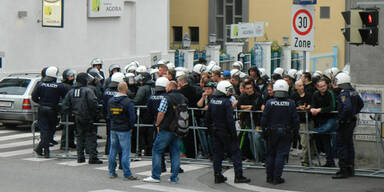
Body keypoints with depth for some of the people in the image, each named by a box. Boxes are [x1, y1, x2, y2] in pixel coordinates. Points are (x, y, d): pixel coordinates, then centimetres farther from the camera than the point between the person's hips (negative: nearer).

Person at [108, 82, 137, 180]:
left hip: (113, 129, 6)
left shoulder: (111, 101, 4)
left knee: (113, 150, 13)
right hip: (124, 130, -6)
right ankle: (127, 174, -3)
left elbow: (109, 115, 12)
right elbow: (132, 117, -14)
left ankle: (112, 172, 19)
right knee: (125, 151, -3)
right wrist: (131, 127, 1)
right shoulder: (128, 102, -15)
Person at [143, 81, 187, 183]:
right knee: (175, 152, 10)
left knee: (156, 151, 2)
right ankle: (174, 177, 8)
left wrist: (158, 125, -2)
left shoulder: (166, 99, -12)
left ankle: (155, 176, -1)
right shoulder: (183, 98, 7)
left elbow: (161, 114, -15)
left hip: (166, 129, -6)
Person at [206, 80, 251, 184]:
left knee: (217, 153, 11)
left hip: (215, 131, 7)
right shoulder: (226, 102, -16)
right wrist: (233, 133, -14)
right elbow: (230, 120, -19)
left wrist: (210, 130, 23)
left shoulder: (212, 101, 7)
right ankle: (238, 176, -2)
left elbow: (208, 117, 15)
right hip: (226, 131, -7)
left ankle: (218, 176, 11)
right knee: (235, 152, 0)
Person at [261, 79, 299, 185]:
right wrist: (295, 131, 9)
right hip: (285, 132, -1)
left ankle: (269, 177, 18)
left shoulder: (269, 103, -8)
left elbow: (264, 119, -4)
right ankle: (277, 178, 2)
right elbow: (295, 119, -3)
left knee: (270, 154, 13)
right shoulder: (291, 103, -8)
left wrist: (264, 131, 8)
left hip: (271, 132, 1)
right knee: (281, 155, 3)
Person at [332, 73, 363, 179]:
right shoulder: (354, 92, 9)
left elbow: (347, 107, -32)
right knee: (349, 144, 17)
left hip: (344, 122, -9)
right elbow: (361, 104, 21)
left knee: (341, 146, -4)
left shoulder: (343, 94, -19)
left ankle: (344, 170, -4)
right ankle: (350, 169, 24)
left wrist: (341, 119, -22)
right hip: (352, 121, 9)